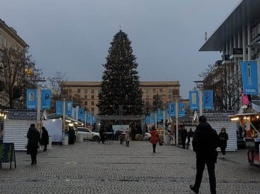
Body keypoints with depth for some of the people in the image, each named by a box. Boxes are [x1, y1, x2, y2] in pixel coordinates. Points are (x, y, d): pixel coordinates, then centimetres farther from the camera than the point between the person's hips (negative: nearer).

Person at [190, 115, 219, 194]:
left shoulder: (197, 131, -9)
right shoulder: (213, 131, -2)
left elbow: (194, 143, -12)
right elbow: (217, 142, 0)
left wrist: (196, 150, 6)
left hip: (200, 155, -1)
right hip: (211, 154, 1)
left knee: (199, 172, 15)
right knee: (211, 173, 2)